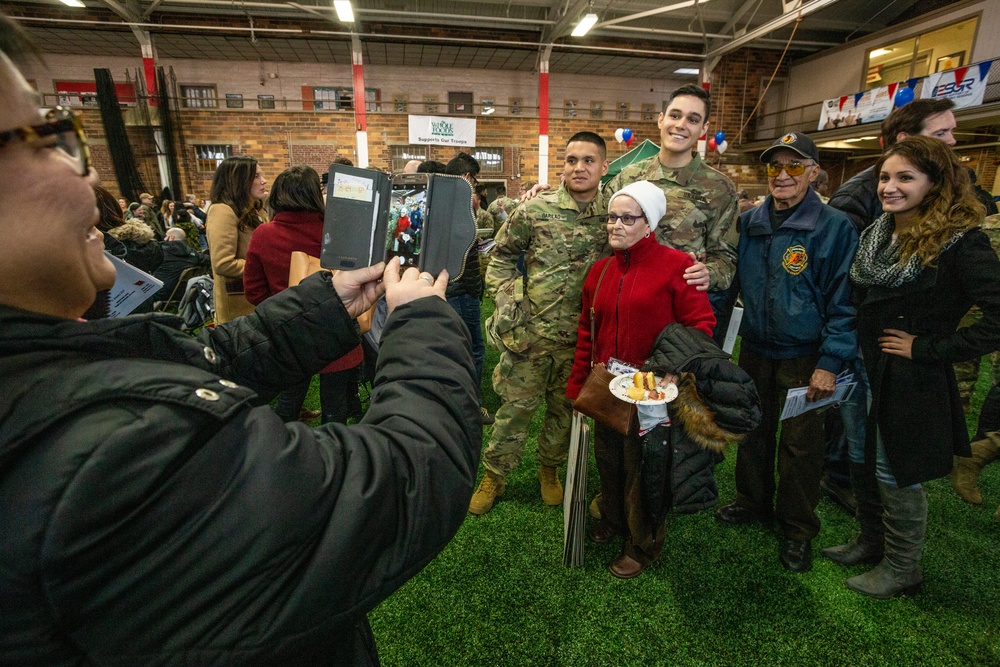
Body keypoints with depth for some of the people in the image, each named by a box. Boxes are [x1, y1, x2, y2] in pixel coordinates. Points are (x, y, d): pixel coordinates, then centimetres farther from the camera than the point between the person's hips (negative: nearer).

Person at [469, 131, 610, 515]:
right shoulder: (535, 210, -4)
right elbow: (501, 255, 5)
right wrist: (506, 296, -6)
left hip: (581, 339, 2)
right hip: (532, 333, -2)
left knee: (565, 410, 17)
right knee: (515, 408, 7)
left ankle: (549, 470, 41)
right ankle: (494, 476, 28)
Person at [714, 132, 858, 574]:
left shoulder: (835, 228, -11)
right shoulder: (749, 223, 3)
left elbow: (843, 301, -11)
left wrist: (830, 363, -15)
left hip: (803, 358, -4)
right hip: (754, 350, 4)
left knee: (800, 445, 9)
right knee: (753, 431, 17)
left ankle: (798, 530, 29)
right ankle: (753, 502, 40)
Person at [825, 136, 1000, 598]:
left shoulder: (960, 242, -15)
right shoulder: (876, 233, 6)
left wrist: (928, 349, -19)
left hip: (912, 383, -7)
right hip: (864, 372, 7)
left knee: (897, 476, 8)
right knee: (864, 462, 19)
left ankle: (901, 569, 29)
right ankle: (871, 541, 41)